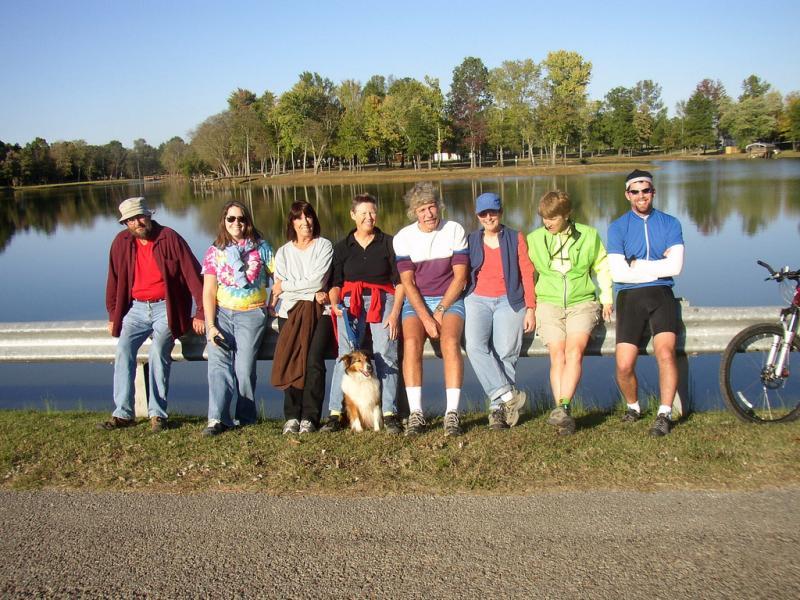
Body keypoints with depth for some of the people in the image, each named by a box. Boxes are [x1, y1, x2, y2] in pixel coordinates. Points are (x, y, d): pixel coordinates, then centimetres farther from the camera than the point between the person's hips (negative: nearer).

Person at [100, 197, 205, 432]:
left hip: (165, 308, -4)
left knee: (159, 351, -21)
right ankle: (123, 414, -8)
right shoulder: (121, 242, 4)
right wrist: (113, 315, 16)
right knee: (123, 350, -13)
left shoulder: (169, 238, -8)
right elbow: (114, 280, 15)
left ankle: (157, 414, -12)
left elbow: (193, 274, -7)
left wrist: (200, 312, -8)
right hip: (136, 308, 4)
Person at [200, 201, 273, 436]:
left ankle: (243, 417, -3)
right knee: (218, 362, -19)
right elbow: (209, 292, 4)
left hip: (251, 313, -1)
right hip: (221, 312, 2)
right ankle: (218, 418, -22)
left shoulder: (260, 246, 7)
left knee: (244, 368, -16)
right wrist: (211, 326, -6)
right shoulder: (214, 251, 8)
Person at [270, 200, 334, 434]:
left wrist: (285, 286, 2)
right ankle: (292, 416, -14)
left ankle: (309, 417, -17)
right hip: (290, 312, 2)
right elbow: (280, 288, 4)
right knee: (291, 360, -20)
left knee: (314, 359, -23)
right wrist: (312, 293, -8)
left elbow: (317, 281, -3)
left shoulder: (324, 246, 11)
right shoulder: (283, 252, 19)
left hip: (319, 311, -2)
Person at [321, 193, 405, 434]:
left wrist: (395, 313, -5)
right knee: (346, 355, -13)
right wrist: (334, 304, -7)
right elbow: (335, 283, 13)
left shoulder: (388, 243, 10)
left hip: (383, 301, -1)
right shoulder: (342, 247, 16)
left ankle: (390, 414, -15)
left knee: (385, 355, -15)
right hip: (351, 303, 1)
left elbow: (400, 281, 6)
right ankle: (336, 413, -13)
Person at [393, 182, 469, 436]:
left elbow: (460, 277, -2)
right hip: (416, 302, 1)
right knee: (411, 342, -27)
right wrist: (426, 318, -15)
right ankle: (415, 413, -25)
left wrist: (440, 311, -11)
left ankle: (452, 413, -27)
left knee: (450, 342, -28)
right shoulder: (403, 237, 0)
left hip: (449, 300, 0)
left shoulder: (455, 230, 0)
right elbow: (407, 283, -4)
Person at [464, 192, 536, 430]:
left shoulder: (516, 239, 13)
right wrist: (461, 304, 2)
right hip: (477, 299, 1)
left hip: (509, 301, -1)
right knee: (475, 346, -25)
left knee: (505, 352, -17)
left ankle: (497, 408, -11)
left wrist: (531, 309, 0)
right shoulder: (471, 241, 17)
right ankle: (509, 395, -23)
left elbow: (527, 274, 9)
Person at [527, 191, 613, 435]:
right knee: (557, 354, -19)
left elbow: (603, 269, 18)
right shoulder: (534, 239, 10)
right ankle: (564, 415, -19)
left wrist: (607, 299, 9)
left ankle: (563, 408, -32)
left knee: (575, 350, -25)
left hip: (582, 302, 0)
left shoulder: (589, 235, 9)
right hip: (549, 303, 1)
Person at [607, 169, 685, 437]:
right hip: (630, 297, 0)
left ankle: (665, 414, -10)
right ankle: (633, 407, 18)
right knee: (624, 366, -11)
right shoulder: (617, 228, 7)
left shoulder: (670, 223, 10)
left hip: (661, 295, 1)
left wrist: (637, 266, -4)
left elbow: (675, 266, -3)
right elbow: (617, 273, -5)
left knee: (665, 352, -23)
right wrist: (658, 267, -5)